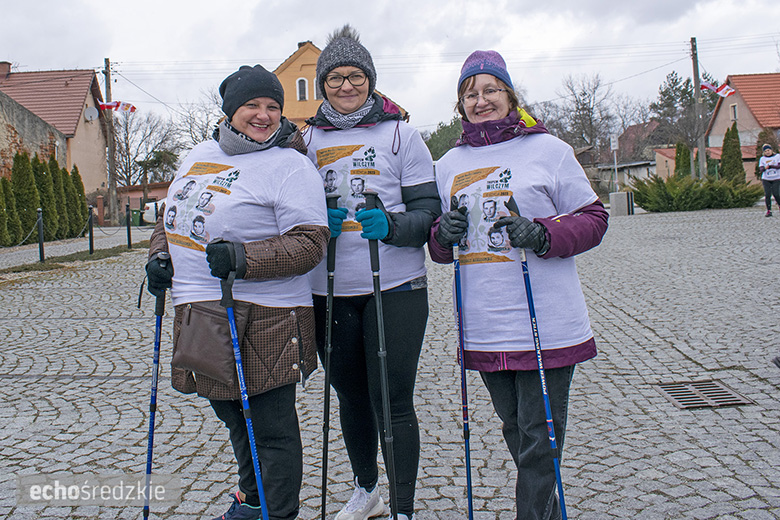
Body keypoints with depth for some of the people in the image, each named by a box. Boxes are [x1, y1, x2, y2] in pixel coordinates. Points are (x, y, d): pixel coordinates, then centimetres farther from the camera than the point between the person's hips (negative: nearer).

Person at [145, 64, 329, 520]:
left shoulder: (290, 166, -10)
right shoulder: (201, 155, 14)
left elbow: (309, 243, -17)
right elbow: (173, 215, 25)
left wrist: (243, 258, -27)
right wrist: (159, 256, 7)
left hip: (263, 320, -8)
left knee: (273, 429, 2)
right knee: (232, 415, 24)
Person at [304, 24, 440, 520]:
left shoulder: (401, 135, 1)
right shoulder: (307, 140, 10)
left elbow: (428, 211, -2)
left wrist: (391, 227, -22)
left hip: (395, 288, -4)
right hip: (329, 291, 4)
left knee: (393, 403, -1)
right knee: (350, 396, 17)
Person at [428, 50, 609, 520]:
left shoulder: (547, 149, -1)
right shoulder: (449, 164, 12)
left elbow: (594, 219, 0)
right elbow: (441, 247, 18)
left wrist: (541, 235, -17)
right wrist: (444, 235, -6)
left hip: (546, 326, -4)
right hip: (483, 327, 5)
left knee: (539, 441, 0)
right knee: (516, 433, 17)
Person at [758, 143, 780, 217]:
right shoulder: (762, 159, 7)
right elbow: (761, 169, -3)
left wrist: (771, 166, -26)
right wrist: (764, 168, -27)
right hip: (766, 179, 1)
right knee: (767, 195, -6)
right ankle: (769, 211, -1)